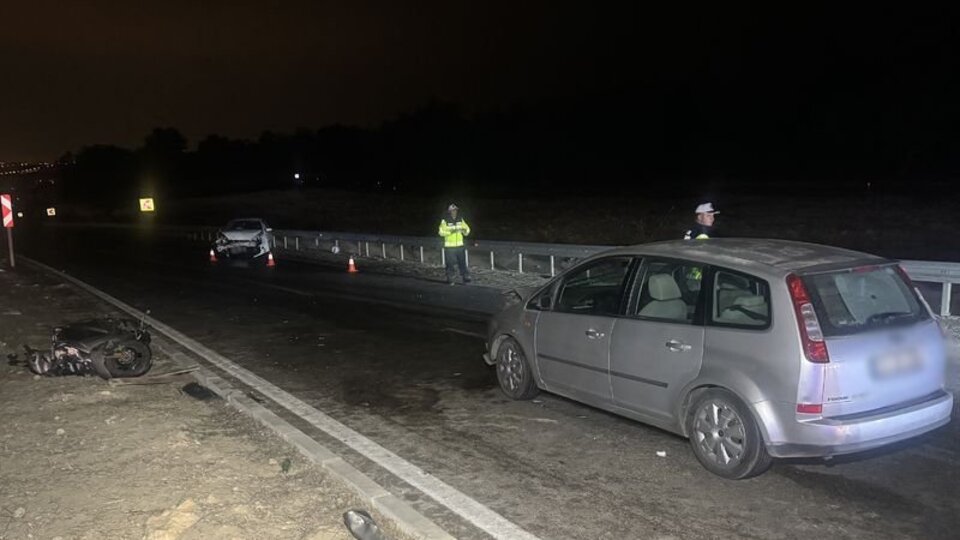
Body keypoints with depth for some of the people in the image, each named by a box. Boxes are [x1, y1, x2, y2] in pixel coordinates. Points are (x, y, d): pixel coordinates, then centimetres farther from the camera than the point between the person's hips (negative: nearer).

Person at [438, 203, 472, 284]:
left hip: (460, 245, 3)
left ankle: (466, 277, 5)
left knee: (462, 262, 1)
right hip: (449, 246, -3)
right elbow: (441, 232, -15)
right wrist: (451, 231, -27)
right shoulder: (445, 221, -6)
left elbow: (467, 229, 12)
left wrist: (465, 230, -12)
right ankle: (450, 279, 12)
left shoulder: (460, 220, 8)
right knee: (450, 263, 2)